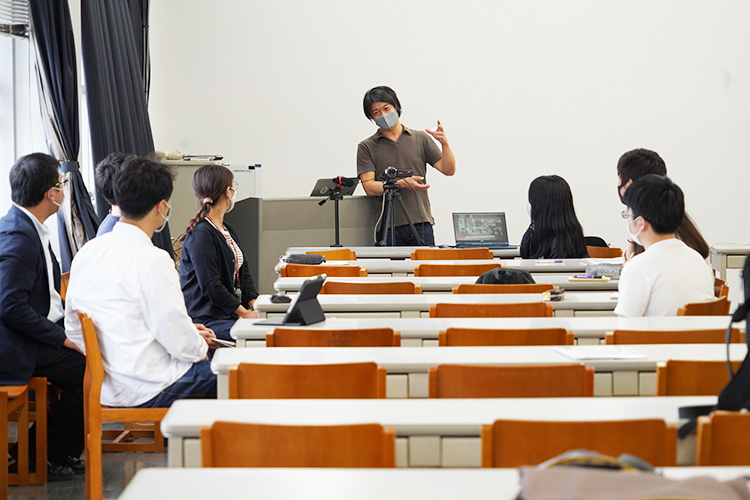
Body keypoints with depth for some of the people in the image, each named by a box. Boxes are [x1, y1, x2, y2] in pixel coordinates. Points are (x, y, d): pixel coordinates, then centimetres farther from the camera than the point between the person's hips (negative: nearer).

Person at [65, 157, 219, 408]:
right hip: (145, 391, -9)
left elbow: (73, 327, 13)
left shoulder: (87, 251, 5)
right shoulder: (152, 260, -19)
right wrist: (201, 347, 5)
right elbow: (177, 339, -18)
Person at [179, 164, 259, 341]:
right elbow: (211, 286, -17)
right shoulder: (200, 234, -13)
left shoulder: (227, 230, 19)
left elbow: (244, 272, 17)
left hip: (230, 313, 9)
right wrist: (245, 313, -16)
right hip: (205, 318, -9)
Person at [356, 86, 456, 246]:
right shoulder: (366, 147, 7)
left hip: (421, 223, 1)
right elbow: (369, 187, -4)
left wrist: (445, 144, -9)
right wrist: (402, 183, -16)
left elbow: (448, 170, 8)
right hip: (388, 227, -1)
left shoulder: (420, 138, 12)